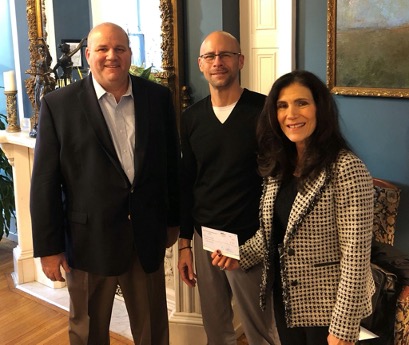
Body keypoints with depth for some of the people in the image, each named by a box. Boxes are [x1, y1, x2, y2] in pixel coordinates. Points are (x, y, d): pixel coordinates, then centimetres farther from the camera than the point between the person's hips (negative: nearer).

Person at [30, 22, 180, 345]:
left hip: (148, 235, 2)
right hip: (89, 238, -2)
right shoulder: (59, 104, -7)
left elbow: (172, 162, 7)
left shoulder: (158, 97, 1)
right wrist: (49, 246, -6)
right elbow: (45, 182, -6)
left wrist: (173, 220, 10)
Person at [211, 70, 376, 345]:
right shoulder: (278, 165, 2)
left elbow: (356, 255, -21)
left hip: (327, 306, -6)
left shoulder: (347, 169, -21)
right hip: (285, 298, 7)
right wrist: (240, 257, -4)